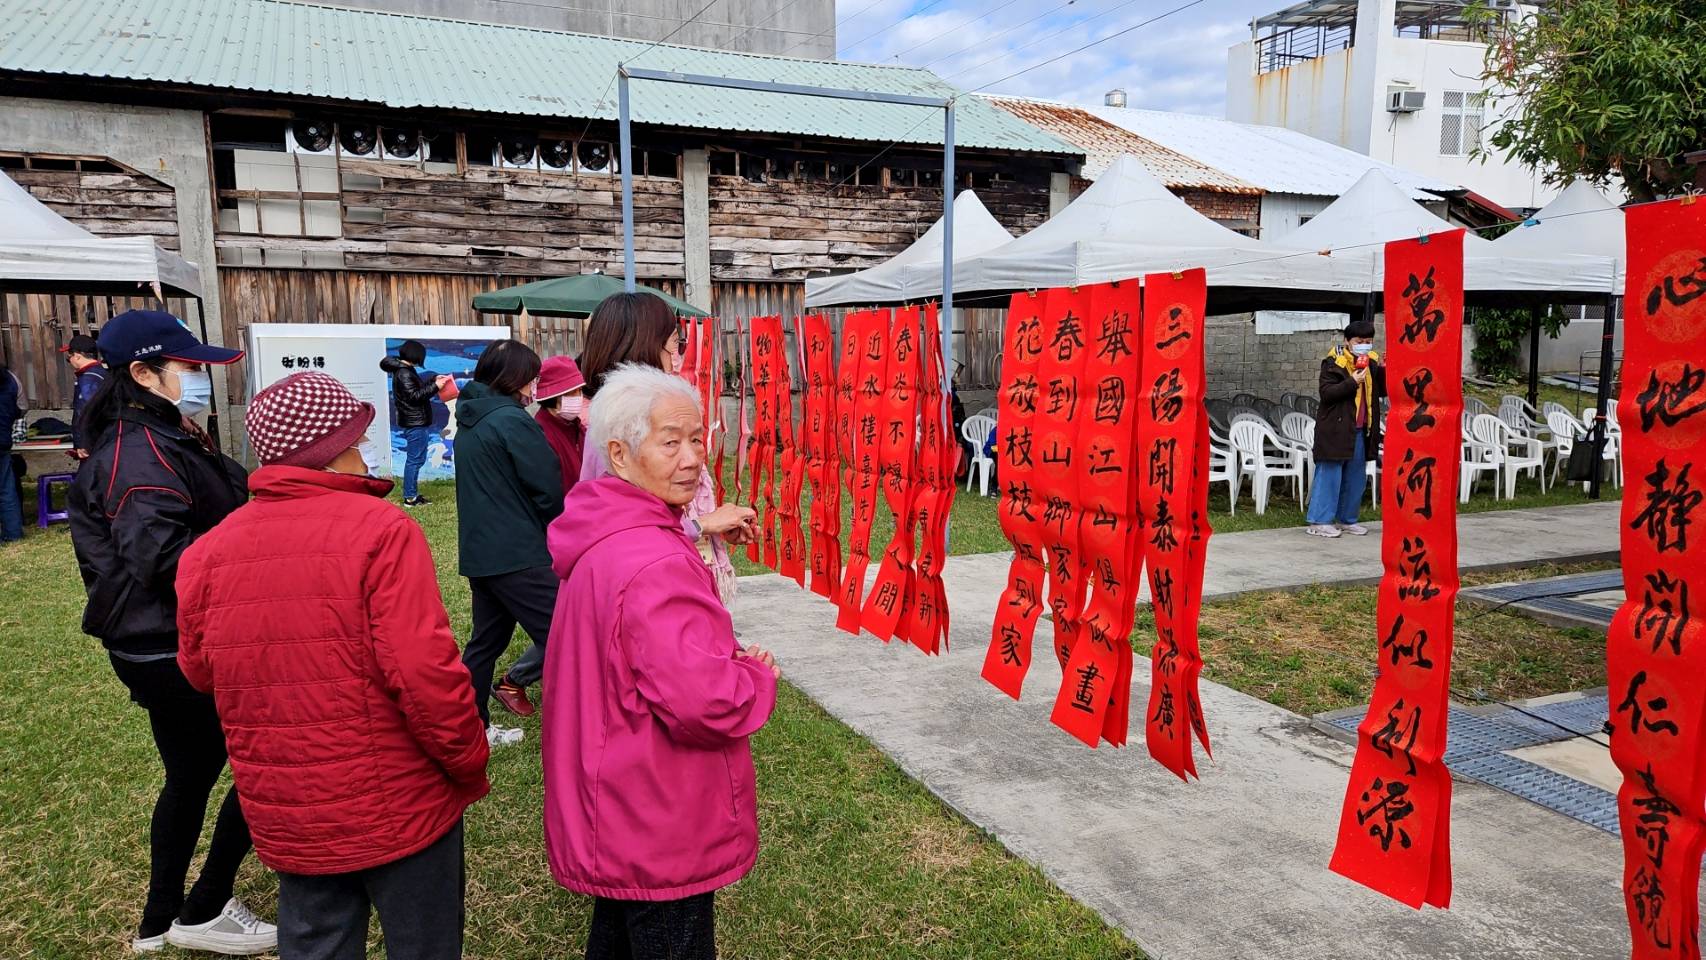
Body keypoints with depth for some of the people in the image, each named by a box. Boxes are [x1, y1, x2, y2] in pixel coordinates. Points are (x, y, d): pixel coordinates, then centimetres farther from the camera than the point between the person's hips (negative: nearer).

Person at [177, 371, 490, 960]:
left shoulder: (211, 549, -3)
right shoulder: (380, 530, -19)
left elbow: (199, 670, 9)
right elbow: (426, 671, -24)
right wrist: (469, 765, -11)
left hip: (284, 821, 5)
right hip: (398, 808, -5)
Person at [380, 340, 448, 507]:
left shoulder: (404, 370, 15)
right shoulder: (404, 373, -16)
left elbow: (417, 387, 24)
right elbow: (414, 396, -21)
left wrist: (433, 380, 16)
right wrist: (434, 387, -20)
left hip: (416, 422, 11)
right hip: (415, 423, -11)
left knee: (416, 459, 16)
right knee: (414, 459, -7)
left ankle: (412, 494, 21)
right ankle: (410, 497, -3)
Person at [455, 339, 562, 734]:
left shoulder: (469, 422, 13)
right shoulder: (513, 421, -14)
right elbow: (548, 490, -12)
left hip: (479, 551, 9)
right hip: (518, 555, -9)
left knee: (487, 639, 18)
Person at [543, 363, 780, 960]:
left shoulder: (599, 540, 4)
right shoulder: (656, 563, -29)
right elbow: (704, 702, -36)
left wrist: (730, 662, 2)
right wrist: (758, 679, -13)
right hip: (661, 833, -9)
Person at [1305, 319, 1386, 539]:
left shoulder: (1371, 362, 12)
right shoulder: (1333, 363, -8)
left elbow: (1383, 390, 13)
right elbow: (1326, 393, -15)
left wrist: (1385, 370, -3)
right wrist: (1352, 382, -23)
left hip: (1360, 430, 7)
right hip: (1336, 429, -7)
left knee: (1356, 477, 12)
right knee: (1329, 475, -5)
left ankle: (1346, 519, 23)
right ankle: (1319, 521, 0)